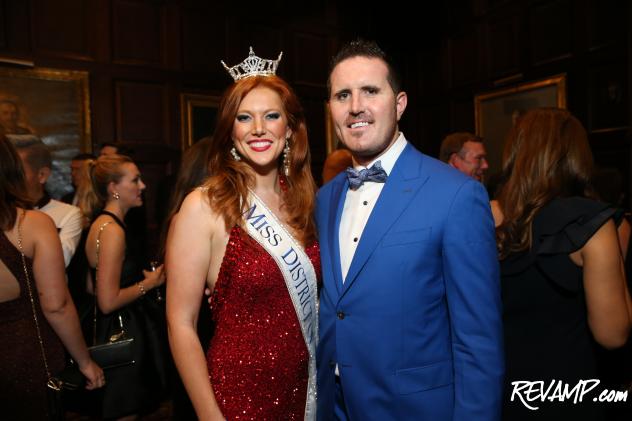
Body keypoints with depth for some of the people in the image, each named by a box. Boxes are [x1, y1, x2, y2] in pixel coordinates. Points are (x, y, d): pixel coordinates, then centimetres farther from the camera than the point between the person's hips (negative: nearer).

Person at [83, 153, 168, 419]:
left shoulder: (103, 223, 9)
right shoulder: (113, 230, -21)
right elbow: (108, 302, -24)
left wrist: (144, 274, 11)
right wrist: (150, 282, -13)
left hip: (120, 329, 10)